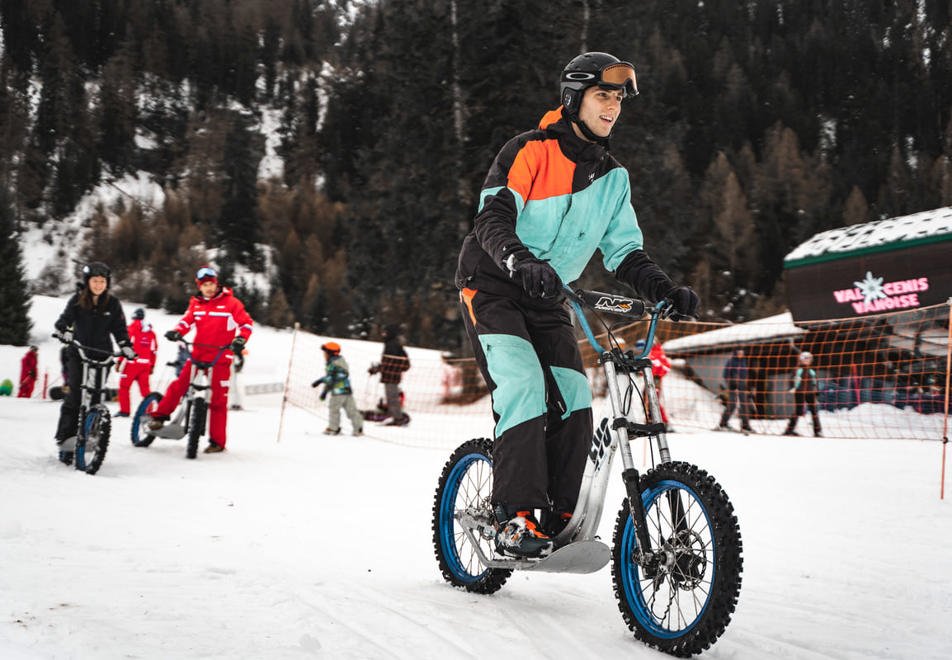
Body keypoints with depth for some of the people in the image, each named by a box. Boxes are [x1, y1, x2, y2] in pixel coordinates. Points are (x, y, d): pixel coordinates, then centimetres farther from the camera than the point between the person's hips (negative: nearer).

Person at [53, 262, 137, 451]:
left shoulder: (113, 304, 5)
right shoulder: (77, 300, 3)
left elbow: (120, 329, 8)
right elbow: (64, 320, -4)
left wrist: (126, 347, -5)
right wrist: (64, 332, -25)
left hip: (102, 355, 1)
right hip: (78, 352, -1)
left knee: (95, 395, -6)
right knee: (75, 393, -11)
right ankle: (65, 435, -8)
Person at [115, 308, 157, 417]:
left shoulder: (132, 327, -3)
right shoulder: (151, 331, 14)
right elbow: (154, 350, 16)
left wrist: (119, 362, -4)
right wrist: (152, 366, 21)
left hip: (132, 362, -5)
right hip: (146, 363, 5)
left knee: (124, 386, 5)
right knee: (145, 388, 7)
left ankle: (124, 410, 3)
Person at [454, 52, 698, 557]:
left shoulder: (613, 178, 10)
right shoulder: (528, 152, -10)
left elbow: (624, 252, 9)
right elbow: (493, 219, -20)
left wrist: (666, 291, -9)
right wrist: (523, 264, -40)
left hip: (546, 299, 6)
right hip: (492, 287, -6)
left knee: (574, 405, -9)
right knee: (524, 386, -27)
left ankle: (557, 521, 3)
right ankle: (517, 518, -24)